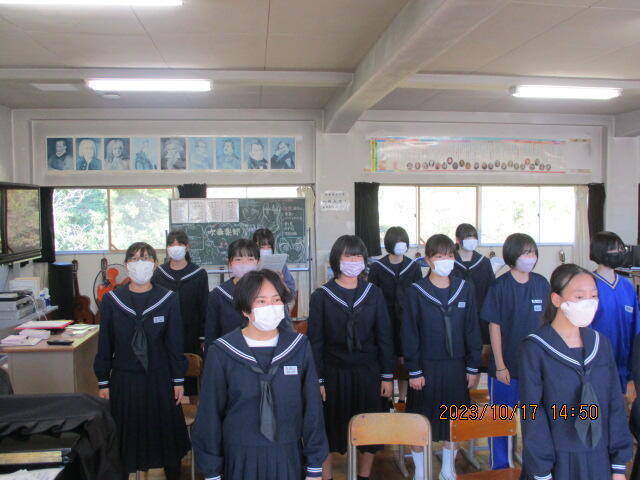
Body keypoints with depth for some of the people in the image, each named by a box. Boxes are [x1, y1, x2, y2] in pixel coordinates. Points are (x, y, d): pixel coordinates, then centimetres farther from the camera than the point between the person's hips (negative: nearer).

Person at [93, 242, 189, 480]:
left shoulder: (168, 299, -5)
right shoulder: (111, 300, -3)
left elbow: (175, 343, -2)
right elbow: (105, 344, 2)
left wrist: (178, 380, -1)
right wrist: (103, 382, 2)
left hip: (159, 380, 0)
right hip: (124, 380, 1)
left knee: (166, 433, 10)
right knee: (125, 437, 10)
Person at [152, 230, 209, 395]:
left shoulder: (199, 274, -1)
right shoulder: (159, 273, 4)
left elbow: (204, 307, 0)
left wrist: (204, 337, -4)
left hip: (191, 335, -1)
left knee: (191, 376, 3)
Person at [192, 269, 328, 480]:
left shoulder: (299, 347, -5)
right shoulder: (222, 353, -10)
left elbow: (312, 409, 0)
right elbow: (209, 414, -3)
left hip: (289, 457, 1)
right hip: (241, 459, -1)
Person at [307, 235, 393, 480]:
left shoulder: (374, 293, 2)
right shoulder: (321, 296, -3)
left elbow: (384, 337, 4)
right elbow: (315, 341, -2)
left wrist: (387, 376, 1)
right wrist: (317, 380, -6)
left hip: (368, 372, 2)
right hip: (333, 374, -1)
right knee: (329, 432, 6)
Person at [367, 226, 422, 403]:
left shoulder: (414, 266, 3)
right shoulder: (377, 267, -2)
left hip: (407, 320, 2)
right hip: (385, 320, -1)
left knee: (404, 359, 6)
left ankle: (402, 398, 19)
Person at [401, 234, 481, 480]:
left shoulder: (465, 289, 0)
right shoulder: (416, 292, -8)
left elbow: (472, 330, 4)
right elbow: (409, 335, -6)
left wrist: (473, 367, 2)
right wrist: (414, 371, -9)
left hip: (456, 366, 3)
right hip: (426, 367, -2)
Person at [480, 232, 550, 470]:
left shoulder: (541, 284, 0)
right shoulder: (500, 286, -10)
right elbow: (494, 327, -8)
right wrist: (500, 365, -10)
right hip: (506, 365, -3)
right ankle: (499, 467, 26)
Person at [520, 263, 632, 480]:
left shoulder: (600, 343, 0)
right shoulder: (534, 348, -13)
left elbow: (615, 405, 3)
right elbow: (532, 415, -12)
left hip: (599, 460, 4)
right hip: (557, 461, -4)